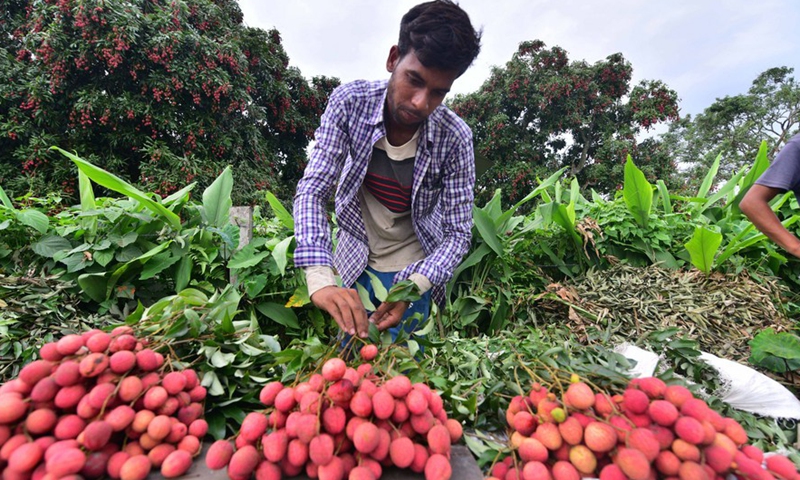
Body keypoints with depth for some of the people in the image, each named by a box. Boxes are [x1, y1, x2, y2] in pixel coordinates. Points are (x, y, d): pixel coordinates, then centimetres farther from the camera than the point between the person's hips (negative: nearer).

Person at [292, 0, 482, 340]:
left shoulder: (455, 138, -22)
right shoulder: (349, 103, -19)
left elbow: (457, 233, -18)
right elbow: (312, 191, -23)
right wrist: (320, 280, -37)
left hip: (415, 270, 0)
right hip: (356, 261, 1)